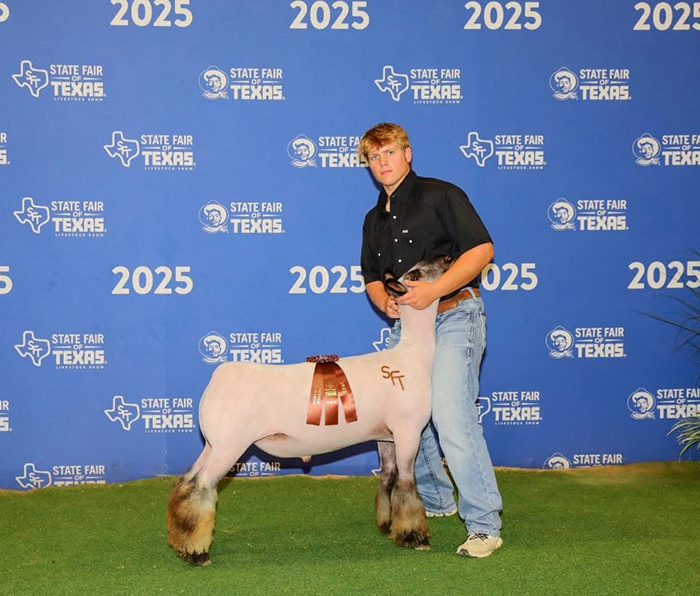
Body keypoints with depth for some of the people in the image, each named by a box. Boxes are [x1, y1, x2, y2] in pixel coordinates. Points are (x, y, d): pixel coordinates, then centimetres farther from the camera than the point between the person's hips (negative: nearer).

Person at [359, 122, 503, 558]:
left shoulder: (440, 195, -4)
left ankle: (484, 524, -11)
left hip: (453, 315, -8)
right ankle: (435, 500, 31)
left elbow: (481, 249, -12)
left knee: (452, 416, -18)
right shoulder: (375, 220, 18)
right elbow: (372, 276, 22)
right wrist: (385, 303, -1)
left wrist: (434, 290, -21)